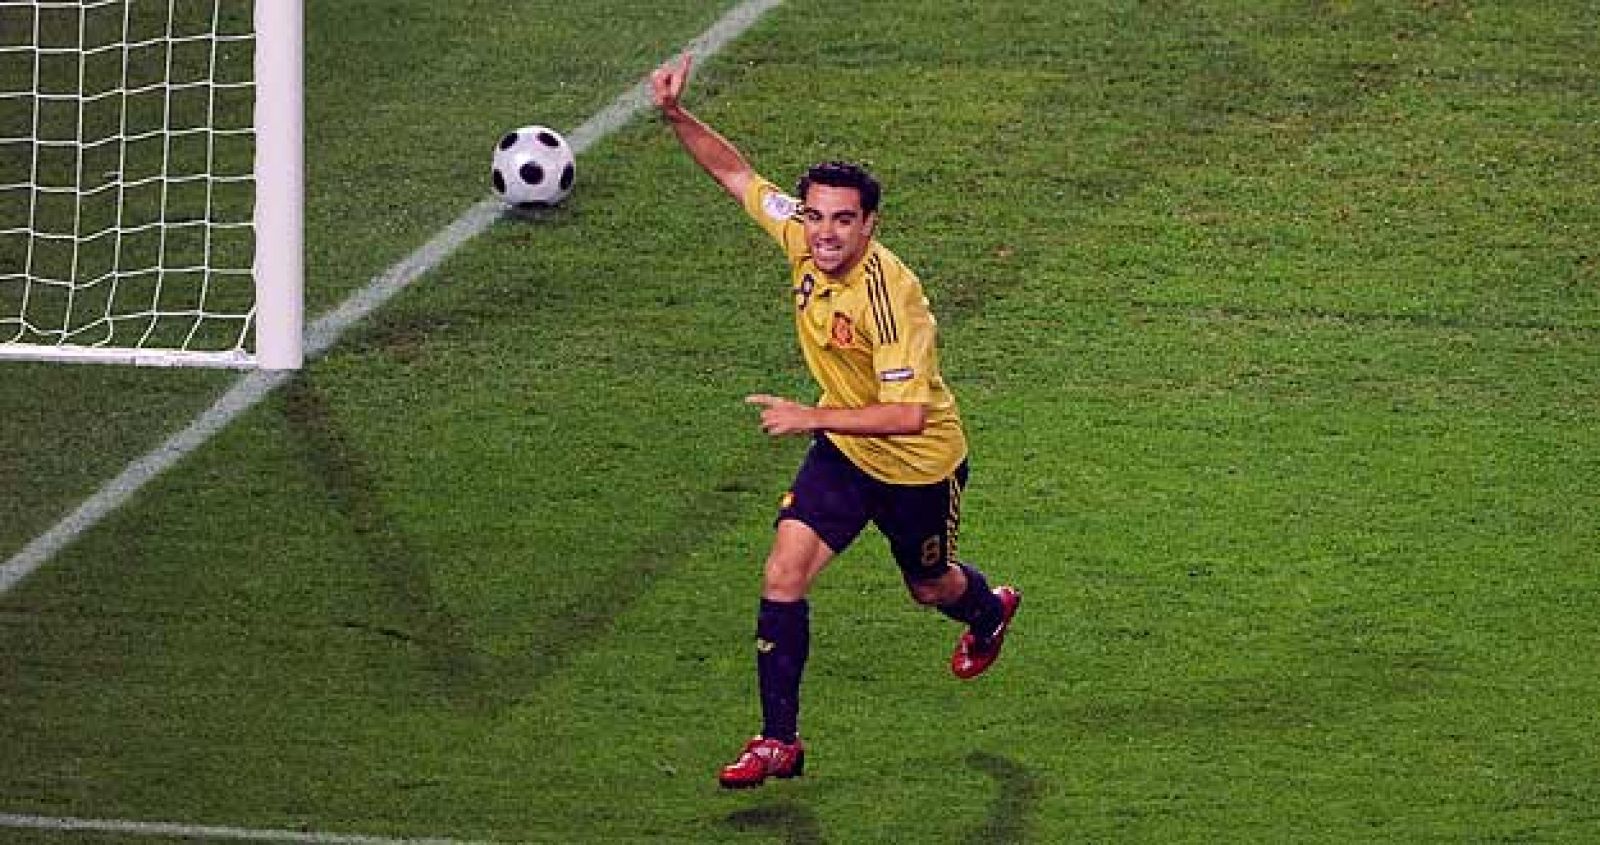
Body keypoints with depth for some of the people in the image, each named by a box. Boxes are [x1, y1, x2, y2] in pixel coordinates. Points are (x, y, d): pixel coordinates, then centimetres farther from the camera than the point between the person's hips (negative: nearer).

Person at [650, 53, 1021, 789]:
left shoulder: (889, 294, -36)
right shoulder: (801, 234, -17)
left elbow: (908, 414, -38)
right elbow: (736, 174, -2)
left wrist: (812, 418, -38)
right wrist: (675, 115, -16)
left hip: (918, 464, -5)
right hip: (841, 452, 5)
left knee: (931, 589, 22)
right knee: (782, 576, -12)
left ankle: (989, 609, 60)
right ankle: (778, 741, -4)